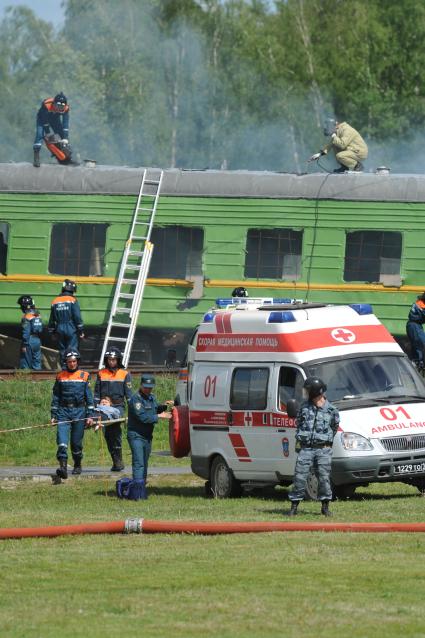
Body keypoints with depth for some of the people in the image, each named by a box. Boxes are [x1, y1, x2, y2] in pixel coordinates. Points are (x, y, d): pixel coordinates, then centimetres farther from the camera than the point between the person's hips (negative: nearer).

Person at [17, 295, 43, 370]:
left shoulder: (26, 317, -15)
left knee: (25, 363, -1)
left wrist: (24, 345, -15)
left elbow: (26, 332, -18)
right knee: (37, 362, 11)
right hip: (37, 341, 7)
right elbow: (41, 329, 12)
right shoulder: (38, 315, 8)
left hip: (29, 341, -7)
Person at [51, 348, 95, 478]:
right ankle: (63, 466, -23)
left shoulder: (84, 376, 5)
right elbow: (55, 397, 12)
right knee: (62, 440, -16)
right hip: (63, 411, 1)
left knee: (76, 442, 6)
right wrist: (54, 415, 7)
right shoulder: (60, 376, 9)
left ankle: (77, 465, 26)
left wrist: (90, 415, -1)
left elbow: (89, 397, 5)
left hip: (79, 411, -1)